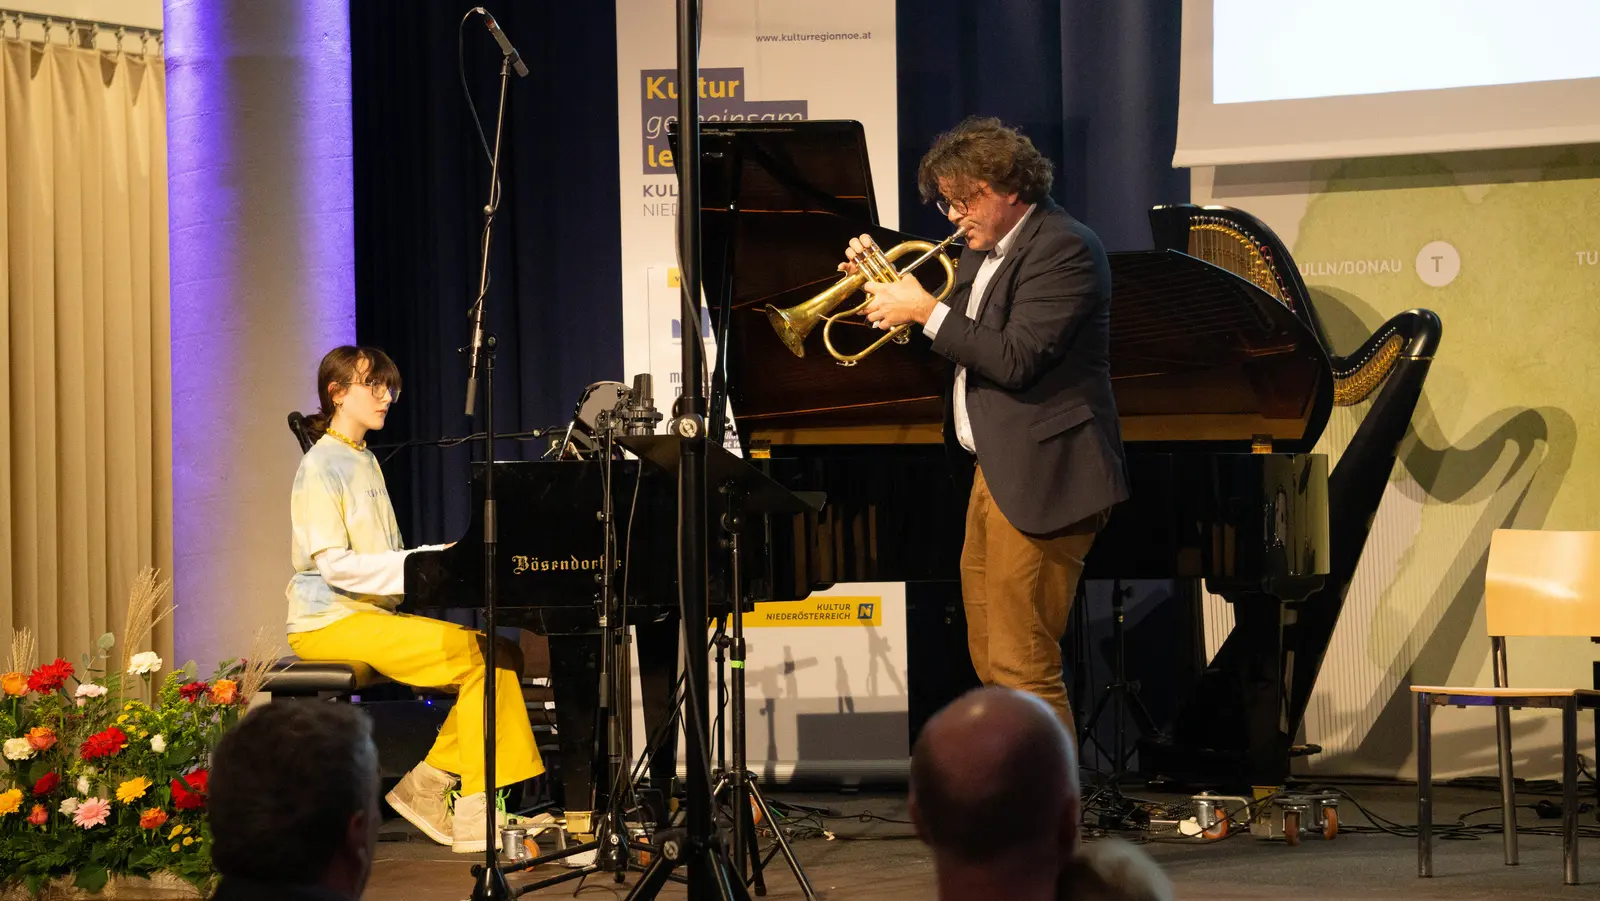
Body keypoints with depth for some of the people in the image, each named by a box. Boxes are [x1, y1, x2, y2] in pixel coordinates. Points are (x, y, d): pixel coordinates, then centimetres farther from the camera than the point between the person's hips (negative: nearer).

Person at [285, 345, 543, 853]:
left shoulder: (365, 462, 21)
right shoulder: (322, 467, -7)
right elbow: (333, 564, -18)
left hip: (376, 614, 9)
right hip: (331, 622, -9)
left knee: (502, 656, -8)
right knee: (477, 654, -24)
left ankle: (427, 786, -5)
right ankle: (476, 816, -20)